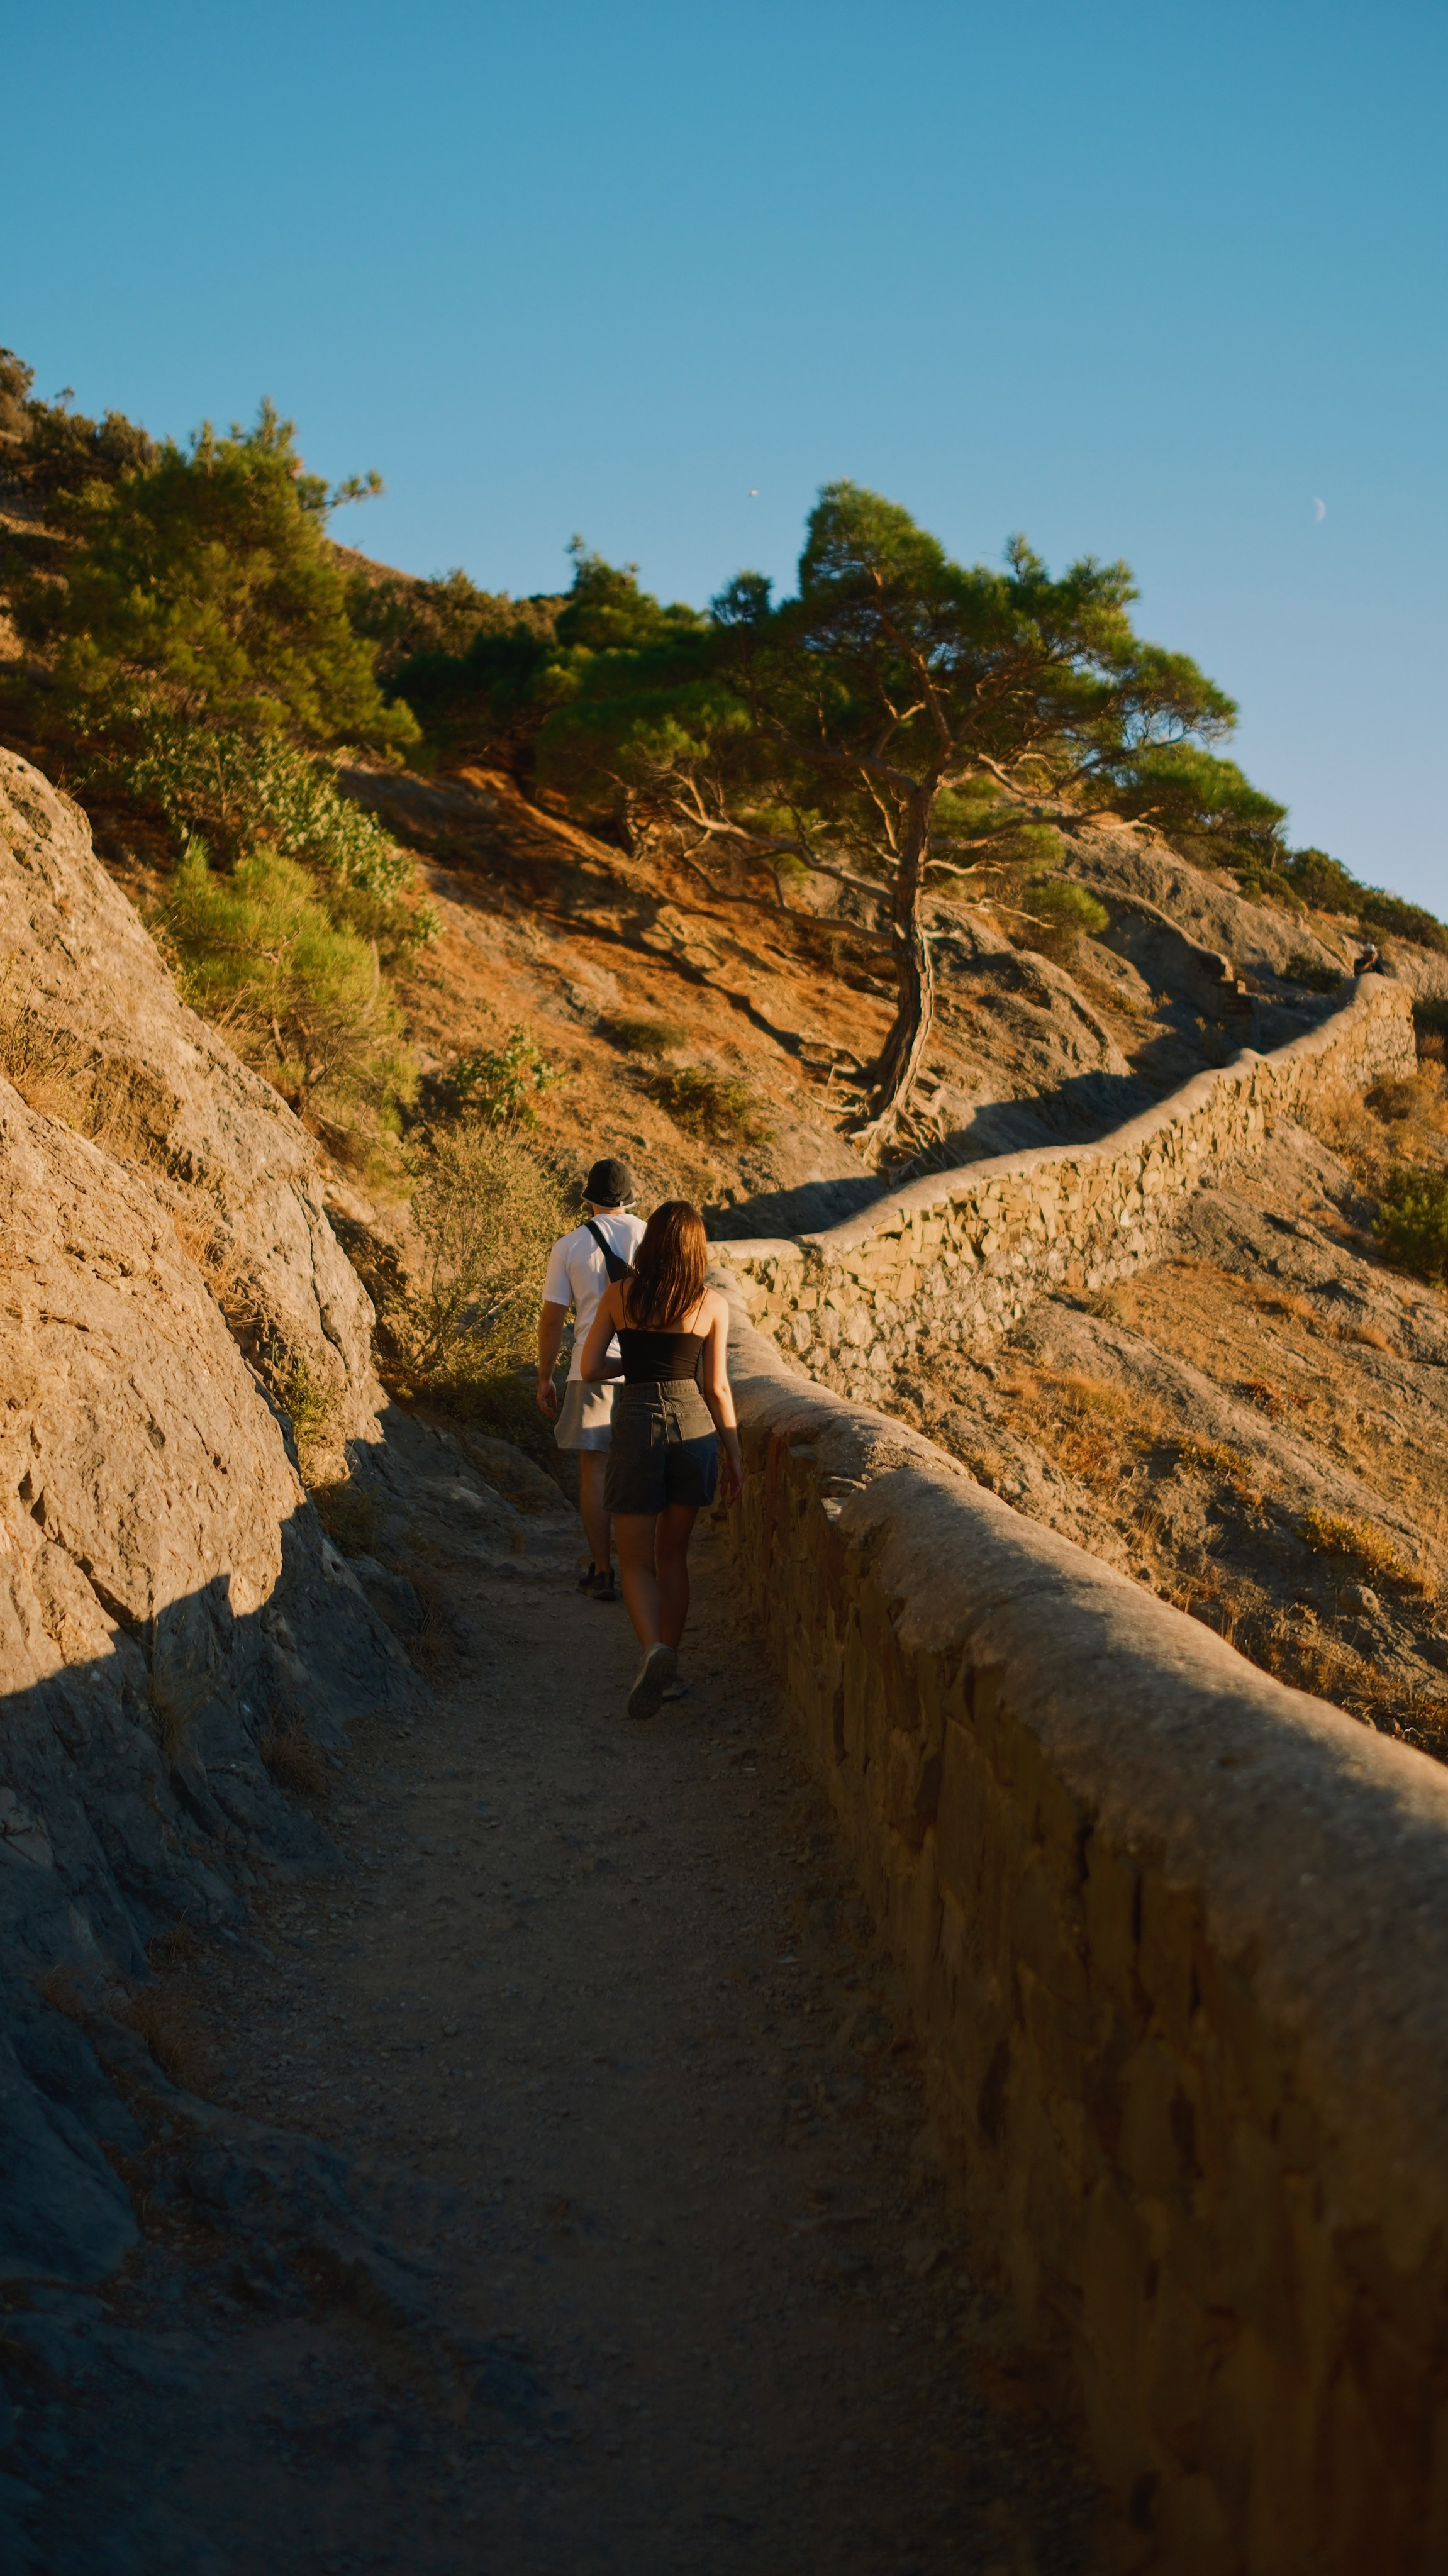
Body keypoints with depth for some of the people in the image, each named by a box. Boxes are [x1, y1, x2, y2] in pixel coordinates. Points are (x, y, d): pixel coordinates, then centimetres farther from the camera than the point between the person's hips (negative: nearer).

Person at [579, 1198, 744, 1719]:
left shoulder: (619, 1295, 0)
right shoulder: (712, 1304, -1)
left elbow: (590, 1370, 3)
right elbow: (717, 1388, 0)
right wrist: (735, 1456, 9)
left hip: (637, 1425, -1)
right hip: (694, 1426, 1)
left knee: (636, 1561, 6)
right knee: (673, 1554, 18)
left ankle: (654, 1651, -21)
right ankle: (669, 1667, 21)